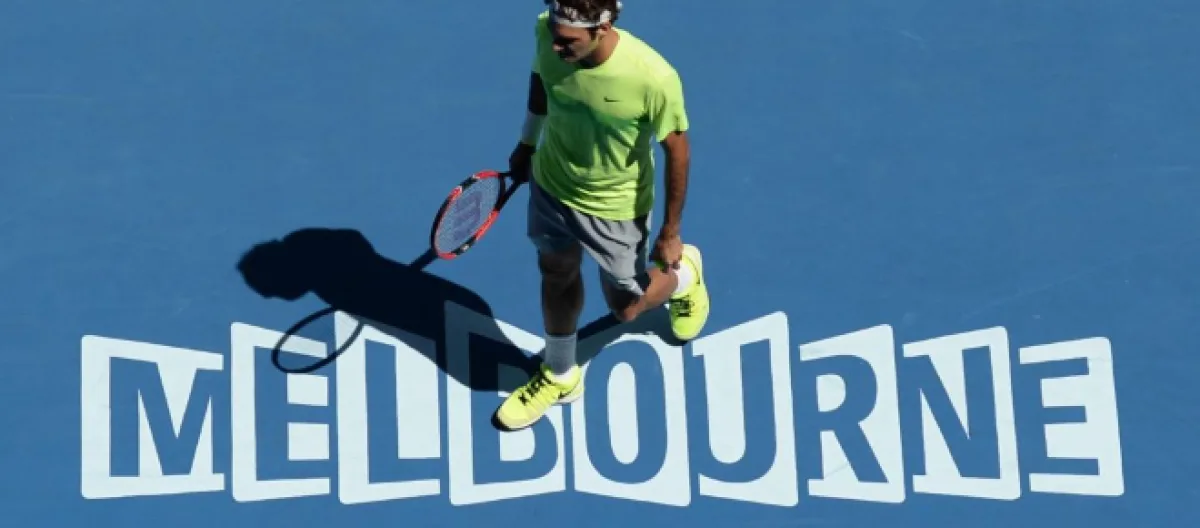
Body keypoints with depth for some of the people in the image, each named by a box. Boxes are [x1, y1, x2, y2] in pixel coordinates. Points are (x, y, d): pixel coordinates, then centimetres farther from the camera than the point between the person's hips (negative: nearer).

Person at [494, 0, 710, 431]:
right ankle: (558, 376, 49)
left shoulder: (653, 78, -37)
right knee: (556, 276, 23)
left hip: (616, 207, -4)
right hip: (551, 184, 4)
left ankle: (684, 273, 50)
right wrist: (527, 142, 15)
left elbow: (677, 151, -20)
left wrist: (670, 232, -11)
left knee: (626, 307, 16)